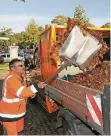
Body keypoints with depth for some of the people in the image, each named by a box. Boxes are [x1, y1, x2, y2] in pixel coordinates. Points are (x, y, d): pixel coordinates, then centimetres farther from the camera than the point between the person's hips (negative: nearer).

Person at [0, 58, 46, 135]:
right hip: (8, 114, -9)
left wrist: (32, 93, -3)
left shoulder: (19, 77, 5)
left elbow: (24, 90, 17)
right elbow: (22, 92, -38)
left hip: (18, 111, 10)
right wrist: (37, 86, -42)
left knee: (19, 129, 24)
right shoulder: (11, 79, -27)